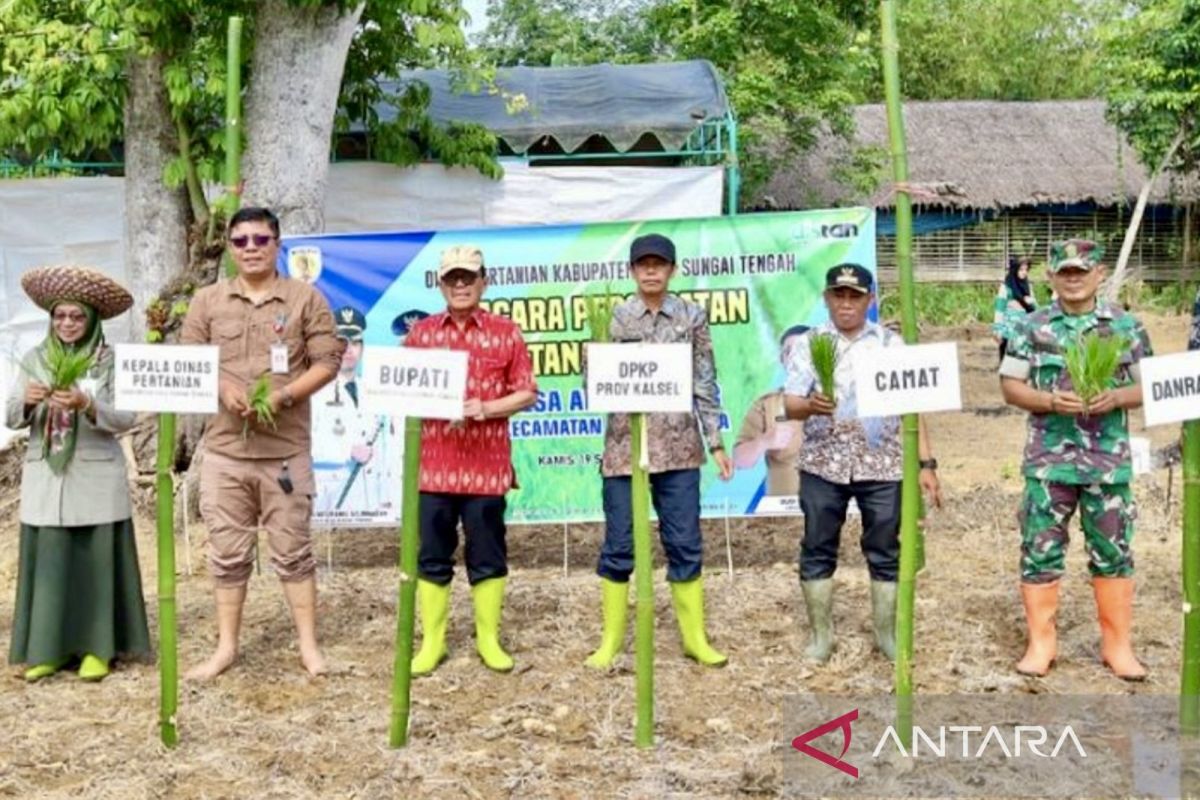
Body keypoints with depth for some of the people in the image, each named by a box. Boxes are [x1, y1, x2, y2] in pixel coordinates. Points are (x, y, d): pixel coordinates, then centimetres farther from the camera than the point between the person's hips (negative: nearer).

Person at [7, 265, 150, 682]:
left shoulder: (111, 361, -2)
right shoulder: (34, 360, 7)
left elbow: (125, 418, -8)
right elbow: (11, 417, 5)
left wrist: (85, 405, -25)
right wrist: (27, 401, -17)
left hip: (96, 478, -2)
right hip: (44, 477, 3)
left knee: (96, 562, 1)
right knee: (47, 561, 4)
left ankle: (97, 648, 11)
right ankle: (46, 648, 13)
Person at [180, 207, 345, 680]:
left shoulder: (306, 299, 2)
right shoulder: (207, 301, 8)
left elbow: (327, 362, -2)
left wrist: (283, 396, -16)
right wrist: (223, 389, -13)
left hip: (287, 449, -2)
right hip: (224, 449, 2)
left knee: (292, 550, 6)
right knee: (228, 553, 8)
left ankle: (308, 645, 16)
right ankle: (226, 647, 20)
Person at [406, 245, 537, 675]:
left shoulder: (506, 332, 3)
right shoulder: (421, 332, 8)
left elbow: (527, 393, 2)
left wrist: (485, 408, -14)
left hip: (487, 464, -1)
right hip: (432, 463, 1)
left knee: (488, 555, 6)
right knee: (432, 555, 6)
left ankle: (489, 639, 18)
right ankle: (432, 641, 17)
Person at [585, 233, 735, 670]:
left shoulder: (692, 316, 4)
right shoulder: (614, 317, 3)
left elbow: (706, 384, 5)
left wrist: (716, 442, 1)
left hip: (679, 447, 0)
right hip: (625, 445, 0)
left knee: (685, 544, 5)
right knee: (618, 545, 4)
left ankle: (695, 637, 17)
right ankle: (611, 639, 17)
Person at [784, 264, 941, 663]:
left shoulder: (891, 344, 5)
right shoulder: (808, 343, 2)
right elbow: (790, 405, -4)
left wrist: (927, 463, -3)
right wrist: (811, 406, -27)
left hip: (882, 465, 0)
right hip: (823, 465, 0)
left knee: (884, 551, 7)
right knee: (818, 550, 6)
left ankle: (887, 632, 20)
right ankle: (820, 633, 18)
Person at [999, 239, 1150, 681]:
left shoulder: (1126, 326, 3)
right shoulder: (1033, 327, 1)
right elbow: (1010, 386, 2)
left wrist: (1116, 397, -14)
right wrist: (1051, 401, -15)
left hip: (1109, 462, 1)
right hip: (1048, 460, 0)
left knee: (1113, 552, 7)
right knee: (1040, 551, 3)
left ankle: (1117, 644, 20)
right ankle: (1041, 642, 15)